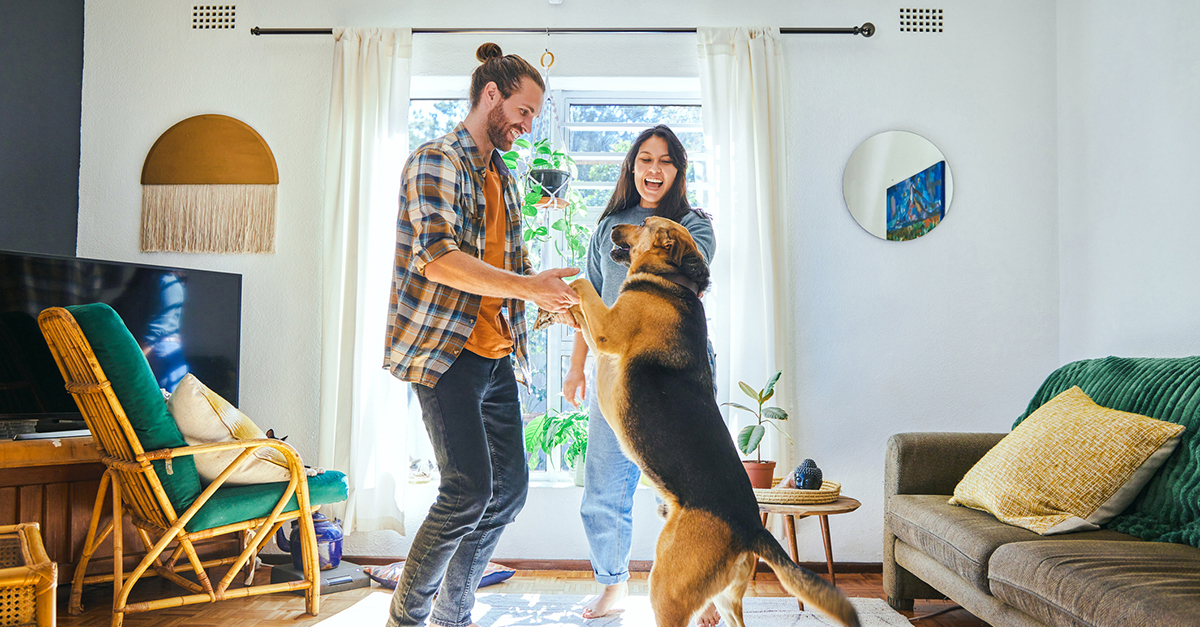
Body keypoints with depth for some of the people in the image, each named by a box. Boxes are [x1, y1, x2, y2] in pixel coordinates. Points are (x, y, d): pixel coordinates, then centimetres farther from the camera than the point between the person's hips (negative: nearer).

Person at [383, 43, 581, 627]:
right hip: (443, 349, -8)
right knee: (469, 489, -13)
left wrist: (547, 293, 6)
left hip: (497, 353, 9)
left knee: (509, 487, 8)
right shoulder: (435, 160, -7)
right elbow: (438, 257, -21)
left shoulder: (503, 178, 19)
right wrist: (527, 287, -25)